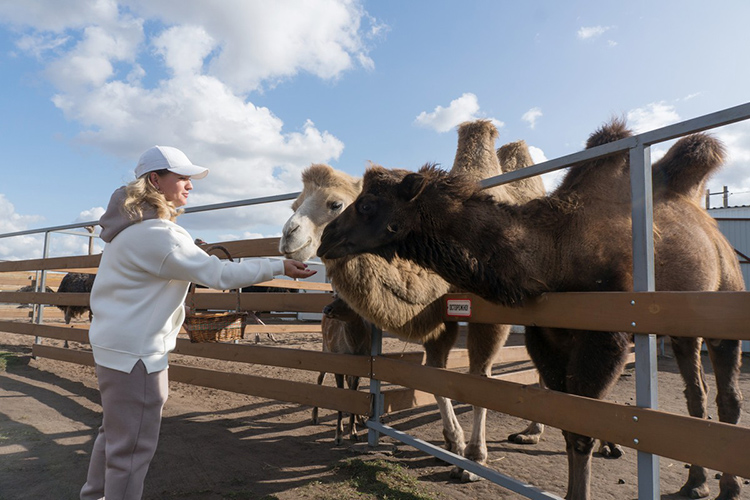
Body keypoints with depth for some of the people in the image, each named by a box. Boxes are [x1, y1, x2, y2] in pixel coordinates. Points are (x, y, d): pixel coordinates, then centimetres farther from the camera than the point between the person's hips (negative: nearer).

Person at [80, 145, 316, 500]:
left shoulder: (134, 224, 9)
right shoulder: (157, 234, -23)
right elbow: (220, 275, -24)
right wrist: (280, 267, -19)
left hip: (116, 343, 11)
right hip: (134, 351, -11)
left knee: (115, 430, 25)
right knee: (134, 445, 2)